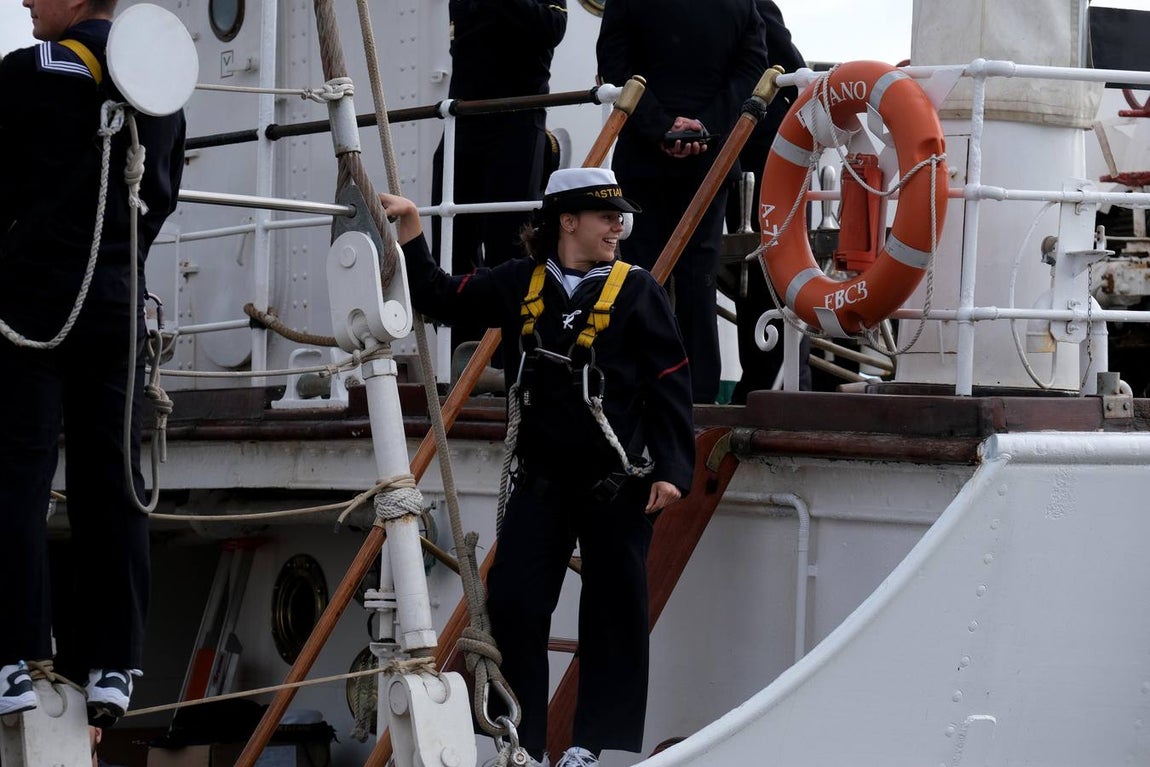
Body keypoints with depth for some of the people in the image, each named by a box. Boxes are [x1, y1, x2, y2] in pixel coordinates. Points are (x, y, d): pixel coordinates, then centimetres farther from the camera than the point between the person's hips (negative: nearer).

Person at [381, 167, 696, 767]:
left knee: (612, 608, 3)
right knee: (512, 602, -3)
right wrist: (409, 231, 3)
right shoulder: (519, 284, 6)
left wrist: (672, 469, -11)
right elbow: (441, 300, 13)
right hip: (541, 477, 3)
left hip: (618, 481, -3)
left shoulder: (636, 290, -2)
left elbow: (669, 385, -4)